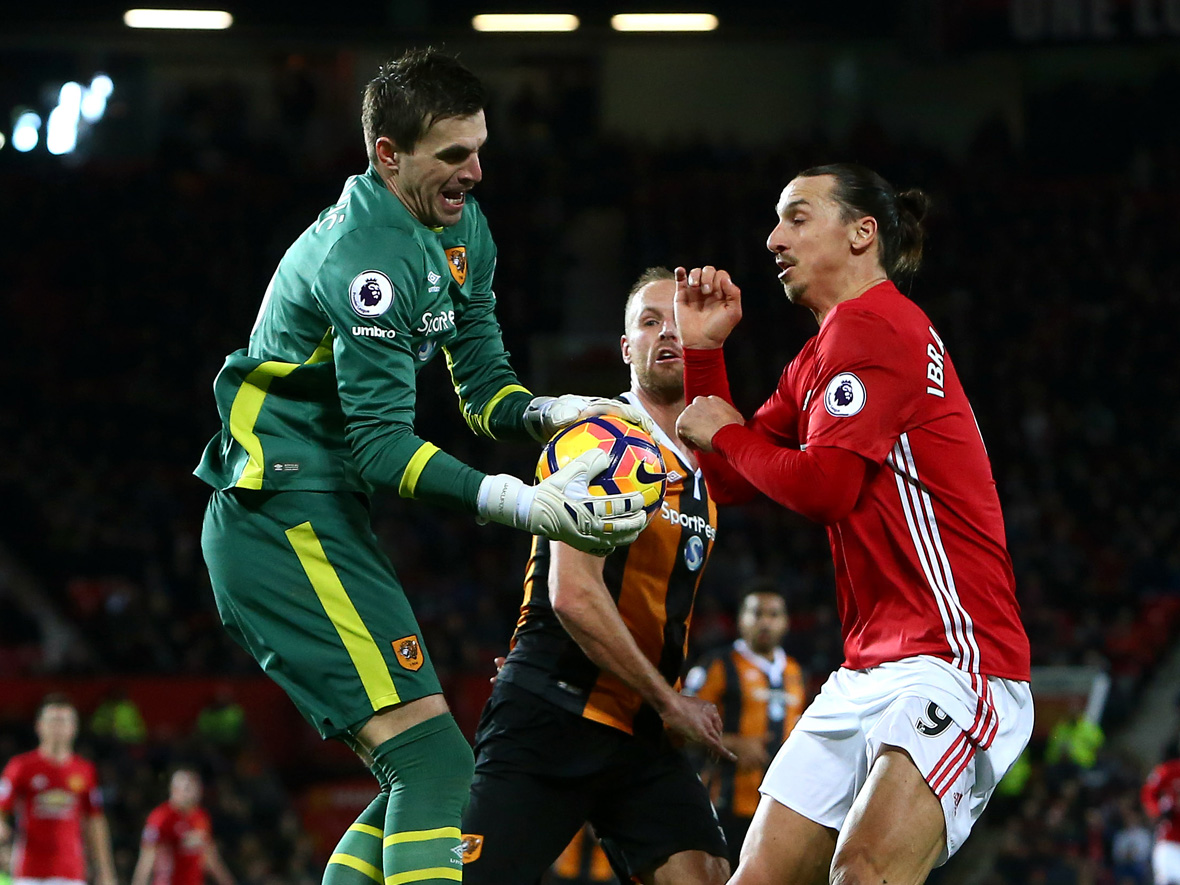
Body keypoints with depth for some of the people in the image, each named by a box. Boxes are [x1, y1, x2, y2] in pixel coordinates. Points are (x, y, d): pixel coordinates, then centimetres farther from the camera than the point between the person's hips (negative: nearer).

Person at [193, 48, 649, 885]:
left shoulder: (459, 227, 11)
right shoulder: (364, 255, -20)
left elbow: (478, 377, 14)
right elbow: (382, 444, -23)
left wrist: (543, 411, -8)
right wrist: (522, 504, -33)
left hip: (323, 517, 10)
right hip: (286, 515, -10)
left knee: (423, 780, 9)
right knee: (437, 770, -19)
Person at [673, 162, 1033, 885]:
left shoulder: (873, 323, -9)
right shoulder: (816, 359, 23)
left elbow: (823, 486, -16)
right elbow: (729, 482, 28)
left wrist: (728, 434, 3)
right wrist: (704, 348, 18)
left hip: (952, 661, -10)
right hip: (868, 672, 10)